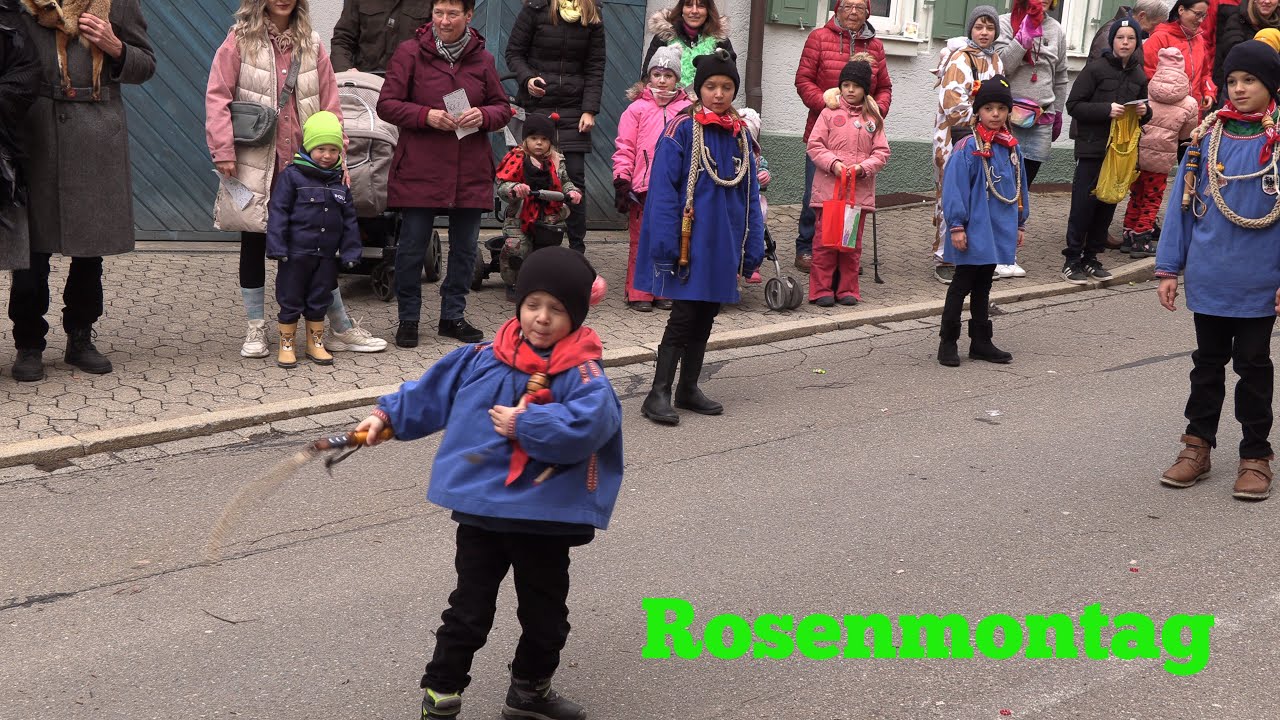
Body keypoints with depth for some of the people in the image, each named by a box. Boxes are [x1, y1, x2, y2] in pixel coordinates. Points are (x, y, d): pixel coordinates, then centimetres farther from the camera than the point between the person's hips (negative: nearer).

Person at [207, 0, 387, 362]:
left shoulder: (312, 45, 7)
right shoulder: (240, 41, -1)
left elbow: (330, 104, 7)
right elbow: (217, 97, -5)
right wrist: (223, 151, -12)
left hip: (304, 163, 2)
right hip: (255, 164, -2)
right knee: (254, 243, 8)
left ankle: (341, 328, 13)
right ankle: (255, 330, 18)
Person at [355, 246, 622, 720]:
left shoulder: (582, 375, -11)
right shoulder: (482, 360, -3)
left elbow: (589, 424, -29)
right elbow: (429, 393, 9)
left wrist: (523, 424, -23)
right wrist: (387, 416, 10)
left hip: (546, 520, 0)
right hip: (481, 510, 0)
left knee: (545, 615, 14)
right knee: (468, 613, 12)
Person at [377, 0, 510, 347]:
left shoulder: (482, 59, 7)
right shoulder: (409, 52, -2)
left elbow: (503, 109, 12)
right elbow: (387, 104, -2)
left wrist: (483, 116, -11)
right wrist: (426, 115, -17)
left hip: (470, 172, 3)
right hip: (419, 170, -3)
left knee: (464, 247, 9)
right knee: (412, 246, 1)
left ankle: (453, 315, 24)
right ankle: (408, 318, 14)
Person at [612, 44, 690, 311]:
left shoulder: (687, 109, 9)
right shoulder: (637, 108, 3)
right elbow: (624, 148, 0)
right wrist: (621, 180, -7)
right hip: (642, 188, -2)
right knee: (642, 241, 2)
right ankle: (639, 294, 9)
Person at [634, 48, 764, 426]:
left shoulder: (741, 134, 8)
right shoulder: (682, 129, -9)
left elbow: (750, 195, 11)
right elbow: (663, 191, -13)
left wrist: (753, 249, 7)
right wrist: (666, 244, -18)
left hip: (723, 245, 6)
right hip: (690, 243, -6)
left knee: (706, 317, 13)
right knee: (684, 316, -6)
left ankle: (688, 389, 25)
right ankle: (658, 394, 1)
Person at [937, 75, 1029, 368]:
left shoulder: (1012, 147, 8)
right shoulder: (967, 148, -13)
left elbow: (1020, 187, 16)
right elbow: (954, 188, -14)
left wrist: (1020, 223, 17)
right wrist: (956, 226, -16)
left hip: (1000, 230, 6)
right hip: (975, 231, -6)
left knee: (983, 286, 15)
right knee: (962, 285, 1)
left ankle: (981, 343, 22)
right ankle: (948, 343, 9)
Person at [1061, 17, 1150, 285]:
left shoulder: (1139, 76, 11)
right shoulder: (1096, 69, -6)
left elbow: (1143, 111, 22)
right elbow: (1074, 105, -9)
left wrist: (1145, 112, -2)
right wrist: (1106, 110, -21)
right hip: (1092, 148, -5)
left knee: (1108, 205, 8)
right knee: (1083, 204, -4)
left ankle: (1091, 257, 18)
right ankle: (1072, 260, 3)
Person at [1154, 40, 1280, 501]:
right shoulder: (1207, 135, 0)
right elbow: (1183, 200, 3)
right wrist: (1169, 268, 2)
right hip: (1208, 277, 3)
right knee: (1208, 361, 15)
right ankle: (1197, 445, 26)